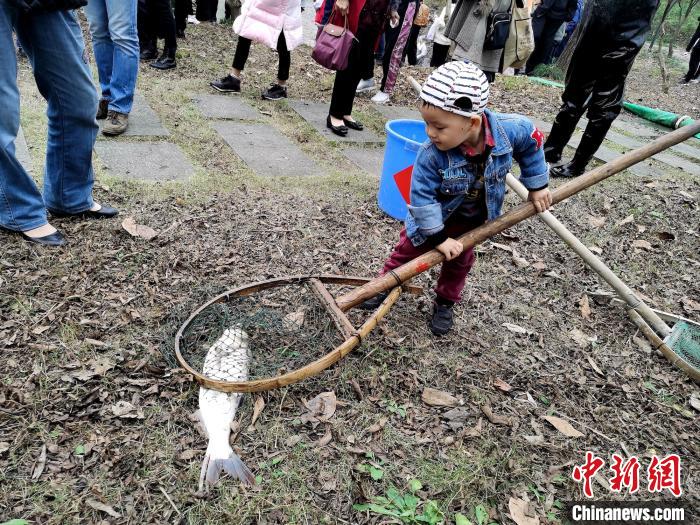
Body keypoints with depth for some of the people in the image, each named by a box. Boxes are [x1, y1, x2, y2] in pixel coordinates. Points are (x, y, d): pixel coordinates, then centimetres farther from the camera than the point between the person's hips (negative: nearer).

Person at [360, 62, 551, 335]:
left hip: (474, 218, 3)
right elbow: (422, 197, -30)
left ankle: (445, 303, 42)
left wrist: (537, 186, 0)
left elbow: (531, 140, -9)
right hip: (435, 215, -3)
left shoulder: (508, 130, -32)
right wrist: (438, 237, -23)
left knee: (460, 261, 19)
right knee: (408, 249, 13)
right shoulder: (431, 155, -40)